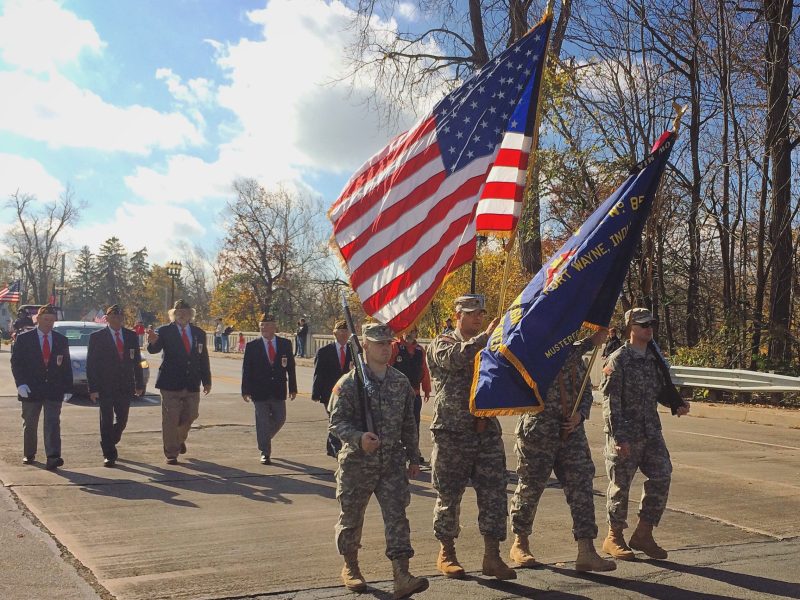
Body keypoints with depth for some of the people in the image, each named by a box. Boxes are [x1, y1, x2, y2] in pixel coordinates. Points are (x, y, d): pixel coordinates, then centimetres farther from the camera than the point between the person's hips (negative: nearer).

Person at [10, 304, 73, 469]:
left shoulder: (61, 340, 8)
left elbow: (67, 366, 10)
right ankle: (29, 455, 28)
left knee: (53, 423, -11)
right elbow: (16, 362, -1)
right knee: (30, 425, 11)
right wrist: (20, 383, -14)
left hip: (53, 391, 1)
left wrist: (68, 388, 5)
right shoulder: (23, 339, 1)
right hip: (31, 390, -1)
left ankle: (53, 457, -19)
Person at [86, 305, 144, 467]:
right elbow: (90, 364, -4)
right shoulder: (97, 337, -3)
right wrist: (93, 388, -10)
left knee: (122, 420, 8)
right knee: (106, 422, 0)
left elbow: (137, 362, 12)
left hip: (125, 386, 3)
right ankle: (108, 454, 10)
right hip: (105, 387, -3)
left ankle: (108, 445, 34)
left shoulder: (132, 336, 8)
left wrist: (139, 384, 9)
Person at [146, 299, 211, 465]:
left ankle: (180, 439, 42)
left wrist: (206, 381, 11)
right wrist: (153, 342, -43)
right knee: (170, 420, 0)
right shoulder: (164, 331, -5)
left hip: (192, 384, 4)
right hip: (170, 383, -4)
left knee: (191, 415, 14)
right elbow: (154, 350, -20)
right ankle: (171, 454, 10)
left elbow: (204, 358, 11)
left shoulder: (199, 333, 8)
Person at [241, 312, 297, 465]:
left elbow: (291, 367, 6)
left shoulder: (285, 344, 4)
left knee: (280, 419, 8)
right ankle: (265, 453, 11)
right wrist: (246, 390, -6)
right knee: (263, 422, 1)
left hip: (278, 391, 2)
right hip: (260, 392, -2)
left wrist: (293, 388, 3)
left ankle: (264, 439, 35)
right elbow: (246, 370, -1)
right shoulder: (252, 346, -1)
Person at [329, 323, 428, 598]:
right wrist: (359, 438, -28)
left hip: (393, 463, 3)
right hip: (357, 462, -2)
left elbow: (408, 423, 13)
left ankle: (401, 576, -8)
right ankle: (350, 567, 34)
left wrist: (413, 457, 16)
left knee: (396, 516, -6)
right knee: (351, 517, 12)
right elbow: (337, 421, -11)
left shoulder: (401, 382, 6)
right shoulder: (349, 383, -8)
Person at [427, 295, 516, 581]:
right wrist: (486, 336, -27)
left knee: (494, 494, 1)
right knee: (449, 496, 5)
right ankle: (446, 554, 20)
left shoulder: (490, 347, 17)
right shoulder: (441, 345, 1)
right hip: (452, 434, -4)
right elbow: (455, 358, -22)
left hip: (487, 431, 5)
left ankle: (492, 556, 9)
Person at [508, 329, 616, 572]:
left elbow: (586, 390, 17)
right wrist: (590, 343, -22)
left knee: (581, 488, -3)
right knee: (530, 487, 6)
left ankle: (586, 552, -1)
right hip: (538, 431, -5)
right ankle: (520, 544, 25)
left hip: (571, 431, 6)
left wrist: (581, 414, -2)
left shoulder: (575, 353, 14)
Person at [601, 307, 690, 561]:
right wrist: (618, 436, -18)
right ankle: (614, 538, 18)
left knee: (662, 477, 0)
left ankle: (643, 533, 14)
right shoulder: (618, 360, -10)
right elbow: (610, 401, -14)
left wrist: (677, 405, 4)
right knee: (620, 485, 2)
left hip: (651, 431, 6)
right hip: (625, 433, -6)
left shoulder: (654, 357, 11)